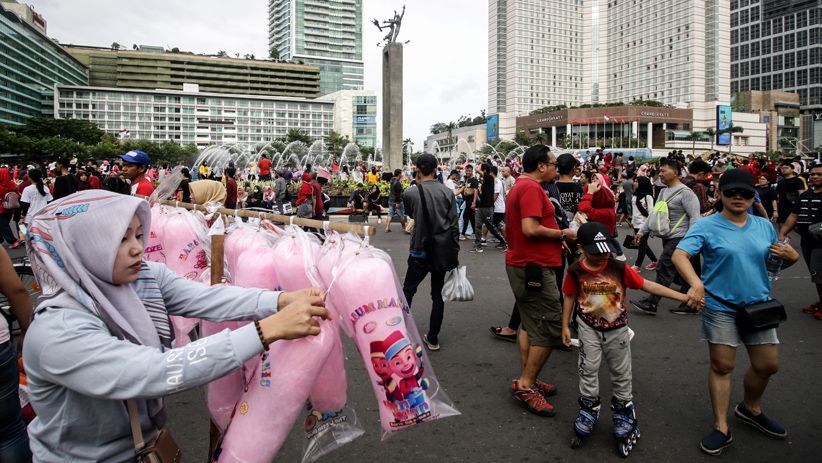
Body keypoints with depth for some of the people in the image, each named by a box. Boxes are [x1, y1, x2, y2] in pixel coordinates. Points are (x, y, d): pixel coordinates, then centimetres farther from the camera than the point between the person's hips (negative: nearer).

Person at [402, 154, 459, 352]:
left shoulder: (410, 193, -9)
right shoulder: (447, 192, -4)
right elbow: (454, 225, -4)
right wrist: (454, 251, 5)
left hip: (420, 251, -2)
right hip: (443, 251, 2)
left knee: (407, 291, 14)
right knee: (438, 295, 11)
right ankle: (433, 338, 17)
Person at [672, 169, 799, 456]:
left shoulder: (764, 226, 6)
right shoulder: (707, 226, -10)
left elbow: (778, 261, 17)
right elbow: (679, 254, -23)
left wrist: (792, 257, -7)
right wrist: (696, 282, -40)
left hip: (759, 306, 5)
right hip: (721, 308, -5)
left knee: (768, 364, 15)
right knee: (722, 367, 3)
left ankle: (751, 410, 42)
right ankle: (721, 428, 16)